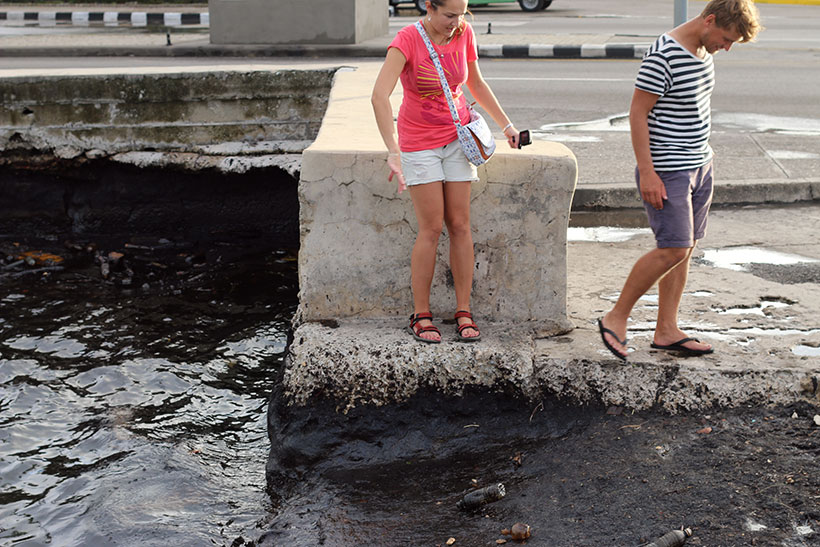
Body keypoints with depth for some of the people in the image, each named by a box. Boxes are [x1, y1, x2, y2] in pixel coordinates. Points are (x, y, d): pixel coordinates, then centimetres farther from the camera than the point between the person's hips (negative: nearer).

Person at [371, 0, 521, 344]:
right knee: (431, 229, -8)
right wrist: (393, 153, -41)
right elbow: (379, 96, -32)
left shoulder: (464, 34, -4)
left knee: (460, 225, 1)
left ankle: (463, 313, 7)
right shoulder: (407, 40, -20)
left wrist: (506, 125, 11)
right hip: (419, 143, -4)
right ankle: (421, 316, 3)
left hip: (457, 136, 4)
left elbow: (476, 84, 13)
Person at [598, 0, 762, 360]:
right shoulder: (662, 56, -19)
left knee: (685, 249, 9)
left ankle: (666, 331, 16)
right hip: (666, 171, -9)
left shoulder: (703, 51, 9)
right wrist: (646, 172, -21)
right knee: (673, 249, -12)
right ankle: (616, 318, 1)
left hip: (699, 164, 9)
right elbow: (637, 113, -18)